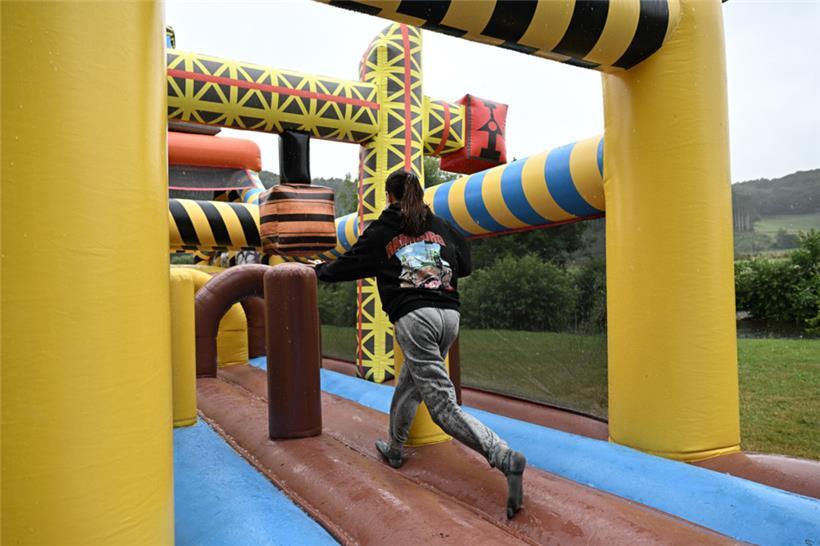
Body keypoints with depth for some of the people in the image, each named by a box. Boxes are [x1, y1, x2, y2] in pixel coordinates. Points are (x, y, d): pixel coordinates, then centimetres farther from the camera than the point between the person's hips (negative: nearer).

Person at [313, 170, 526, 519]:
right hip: (449, 314, 6)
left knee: (443, 406, -6)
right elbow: (464, 266, 21)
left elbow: (349, 264, 18)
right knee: (408, 385, 24)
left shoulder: (381, 231, 7)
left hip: (414, 318, -6)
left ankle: (506, 458, -19)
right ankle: (394, 450, 42)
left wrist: (320, 271, 37)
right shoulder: (440, 226, 16)